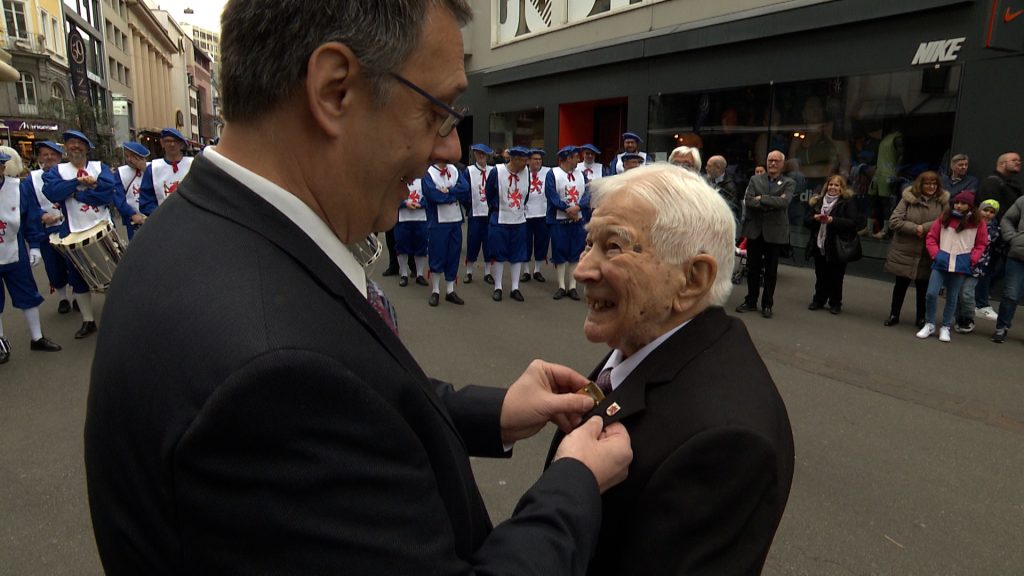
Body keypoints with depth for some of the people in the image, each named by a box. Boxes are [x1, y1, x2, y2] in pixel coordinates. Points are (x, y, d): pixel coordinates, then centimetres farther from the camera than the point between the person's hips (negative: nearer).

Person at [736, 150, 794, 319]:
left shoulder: (789, 183, 2)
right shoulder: (755, 180, 6)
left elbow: (784, 202, -17)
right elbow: (748, 201, -9)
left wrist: (761, 199, -16)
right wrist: (773, 203, -16)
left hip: (775, 232, -1)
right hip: (755, 230, 2)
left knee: (771, 271, 7)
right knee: (752, 268, 9)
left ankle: (767, 304, 17)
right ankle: (751, 302, 20)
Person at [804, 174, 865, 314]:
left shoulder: (848, 202, -4)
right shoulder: (818, 201, 10)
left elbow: (854, 222, -14)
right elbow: (806, 221, 8)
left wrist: (832, 220, -21)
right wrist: (815, 218, -14)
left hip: (838, 247, -4)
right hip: (819, 245, 4)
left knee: (836, 277, 4)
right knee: (820, 276, 11)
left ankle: (835, 303, 16)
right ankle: (818, 300, 24)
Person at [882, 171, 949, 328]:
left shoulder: (942, 201, -2)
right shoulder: (908, 199, -5)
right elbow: (893, 221, -10)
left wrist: (925, 228, -19)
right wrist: (915, 228, -19)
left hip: (927, 254, 1)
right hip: (904, 252, -1)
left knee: (923, 287, 11)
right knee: (901, 284, 11)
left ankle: (921, 318, 26)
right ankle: (894, 315, 25)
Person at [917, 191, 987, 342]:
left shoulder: (977, 222, 2)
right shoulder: (944, 218, 3)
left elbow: (981, 244, 8)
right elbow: (931, 237, 7)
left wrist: (972, 259, -4)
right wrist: (935, 254, -5)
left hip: (961, 264, 0)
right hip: (941, 261, 0)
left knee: (952, 297, 7)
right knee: (931, 293, -7)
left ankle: (946, 327, 19)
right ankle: (929, 324, 9)